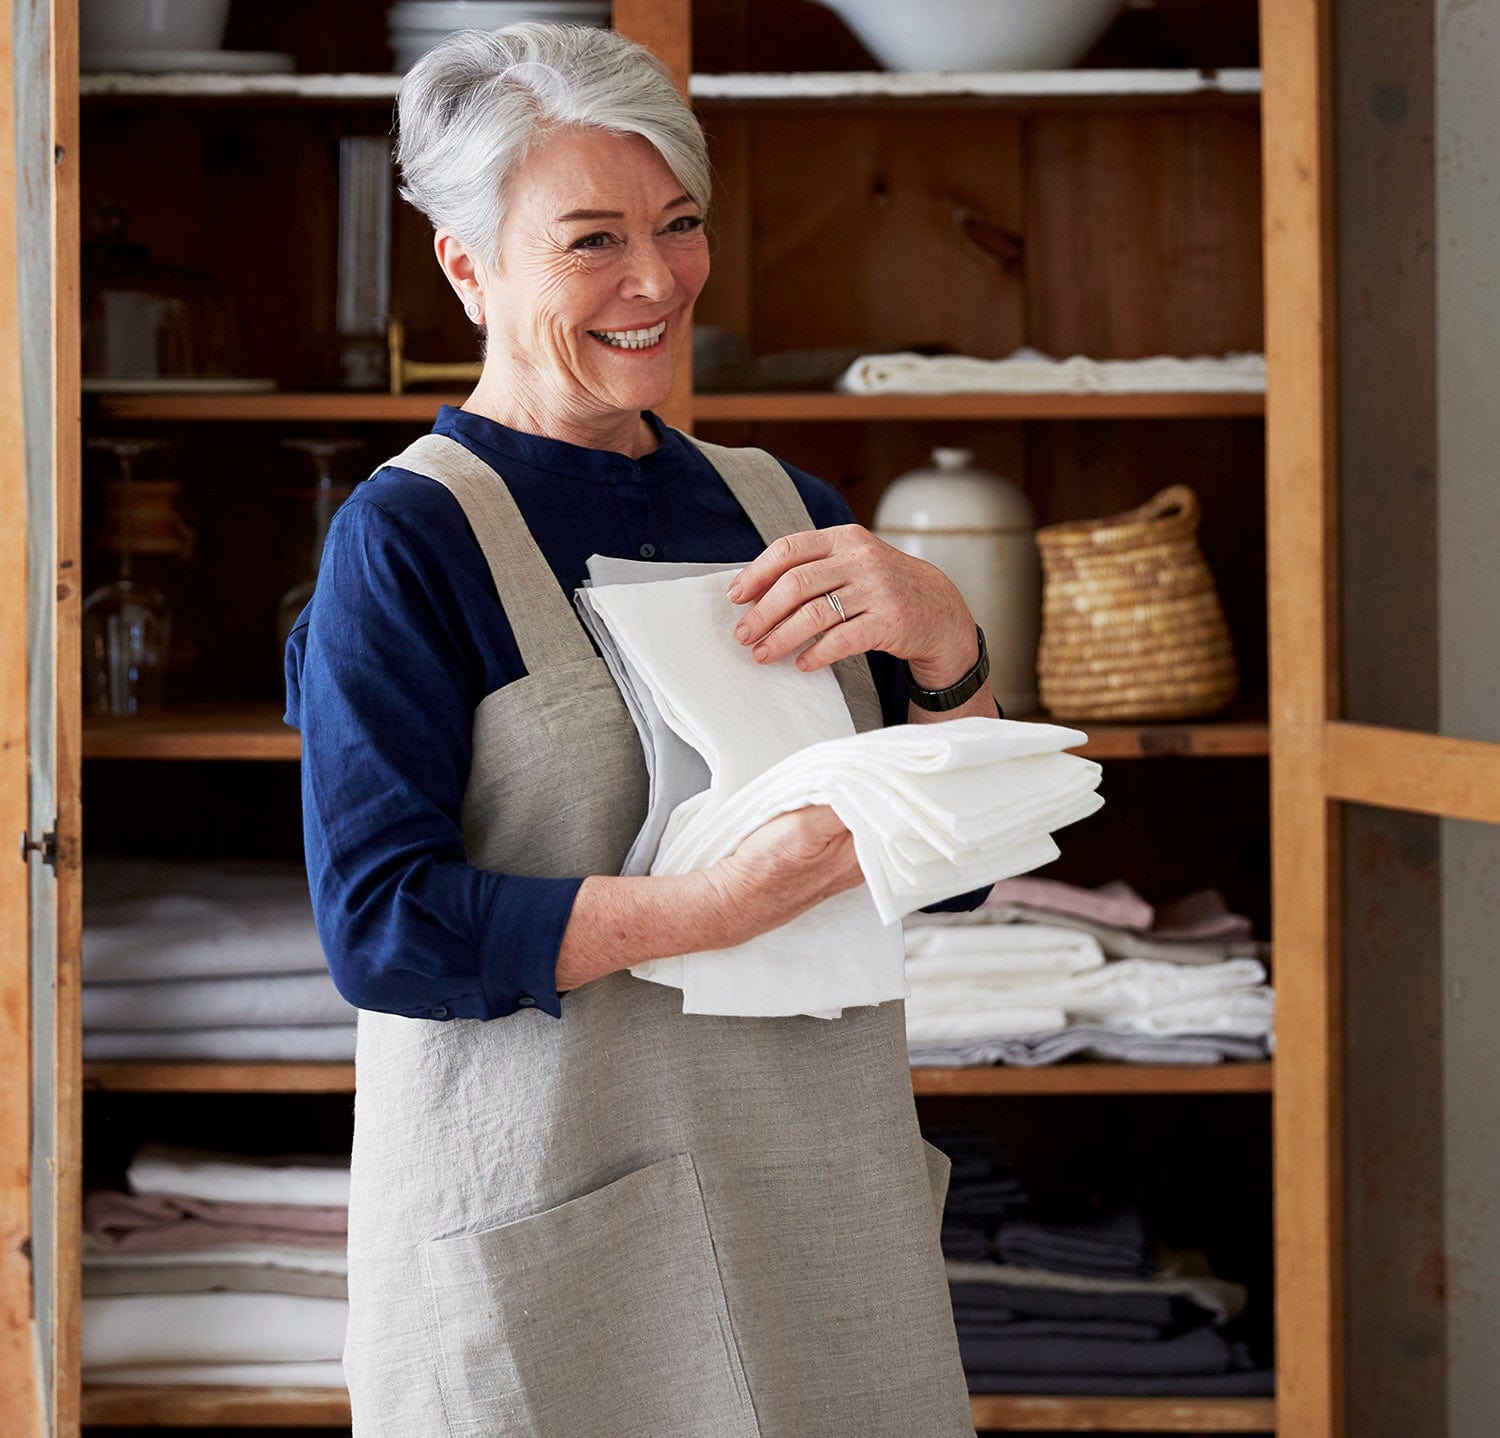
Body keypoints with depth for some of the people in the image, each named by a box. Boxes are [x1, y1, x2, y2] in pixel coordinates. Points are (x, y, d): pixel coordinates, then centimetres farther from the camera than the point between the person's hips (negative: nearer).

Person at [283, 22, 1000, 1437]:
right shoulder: (403, 539, -7)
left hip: (822, 1216, 5)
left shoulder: (780, 510, 11)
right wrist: (716, 906, -25)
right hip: (546, 1250, -5)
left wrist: (941, 643, -11)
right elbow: (381, 924, -15)